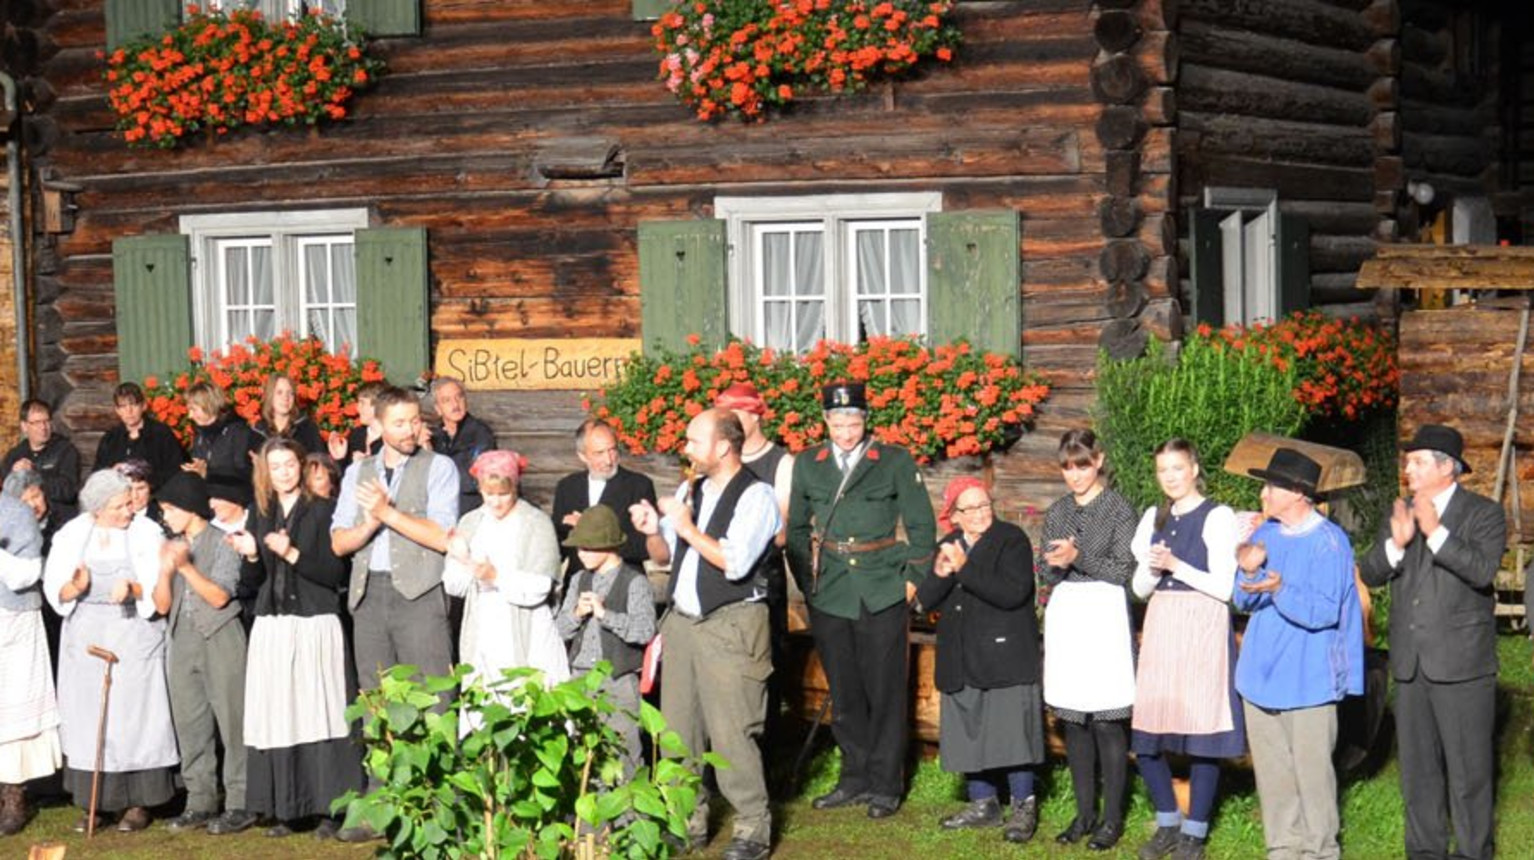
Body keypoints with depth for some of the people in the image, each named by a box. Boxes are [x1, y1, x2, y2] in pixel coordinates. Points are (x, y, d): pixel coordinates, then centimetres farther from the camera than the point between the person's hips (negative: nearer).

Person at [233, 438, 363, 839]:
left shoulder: (321, 510, -1)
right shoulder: (262, 514, 14)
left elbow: (336, 574, -6)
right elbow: (255, 580, 16)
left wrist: (292, 554, -15)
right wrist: (252, 555, -3)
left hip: (314, 624, -5)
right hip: (271, 627, 5)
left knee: (318, 713, -7)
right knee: (276, 716, 1)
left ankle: (328, 809, -4)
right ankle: (285, 810, 5)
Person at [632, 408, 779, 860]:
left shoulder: (755, 496, -10)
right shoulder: (688, 490, 12)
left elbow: (735, 563, -21)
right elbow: (664, 556, 19)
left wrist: (688, 528, -17)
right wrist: (653, 531, -1)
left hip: (732, 626, -7)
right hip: (683, 620, 7)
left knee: (731, 731, -8)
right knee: (678, 726, 10)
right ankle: (688, 821, 22)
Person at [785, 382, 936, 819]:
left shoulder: (895, 462, 0)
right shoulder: (808, 464, 8)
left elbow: (921, 525, 3)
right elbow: (797, 528, 16)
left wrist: (913, 578, -2)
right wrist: (805, 579, 9)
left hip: (882, 595, -3)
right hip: (829, 596, 3)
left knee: (884, 692, 0)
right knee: (843, 694, 9)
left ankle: (885, 784, 9)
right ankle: (855, 778, 20)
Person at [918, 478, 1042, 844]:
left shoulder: (1012, 540, -7)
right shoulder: (947, 546, 12)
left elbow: (1012, 592, -21)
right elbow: (926, 601, 6)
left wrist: (964, 569, -20)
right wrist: (940, 575, -15)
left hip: (1005, 658, -6)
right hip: (962, 662, 6)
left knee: (1011, 730, -6)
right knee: (970, 734, 9)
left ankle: (1023, 807, 4)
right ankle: (983, 804, 21)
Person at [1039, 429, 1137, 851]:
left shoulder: (1119, 510, -2)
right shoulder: (1056, 514, 13)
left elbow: (1124, 571, -6)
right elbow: (1048, 576, 13)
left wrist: (1078, 557, -16)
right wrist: (1058, 565, -9)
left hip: (1103, 614, -5)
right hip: (1064, 614, 5)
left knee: (1106, 720, -5)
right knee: (1072, 720, 8)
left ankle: (1111, 818, 3)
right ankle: (1084, 813, 17)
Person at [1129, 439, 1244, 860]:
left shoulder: (1217, 517, -4)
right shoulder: (1154, 518, 13)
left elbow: (1224, 587, -8)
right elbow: (1140, 588, 14)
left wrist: (1177, 566, -16)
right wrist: (1153, 568, -6)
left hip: (1203, 629, -5)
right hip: (1160, 629, 5)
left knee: (1202, 731, -3)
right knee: (1146, 733, 2)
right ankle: (1168, 823, 19)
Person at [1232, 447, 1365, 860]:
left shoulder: (1330, 542, -11)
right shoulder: (1265, 534, 9)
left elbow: (1324, 611, -17)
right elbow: (1243, 600, 9)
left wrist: (1279, 590, -32)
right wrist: (1249, 571, -12)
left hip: (1308, 679, -6)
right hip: (1262, 672, 6)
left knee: (1311, 770, -2)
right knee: (1271, 771, 10)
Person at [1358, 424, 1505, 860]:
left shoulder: (1484, 514, -4)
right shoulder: (1400, 512, 10)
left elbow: (1483, 570, -20)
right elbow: (1370, 574, 4)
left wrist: (1435, 531, -27)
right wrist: (1396, 543, -15)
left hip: (1461, 662, -5)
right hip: (1410, 662, 5)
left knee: (1468, 767, -1)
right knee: (1417, 766, 13)